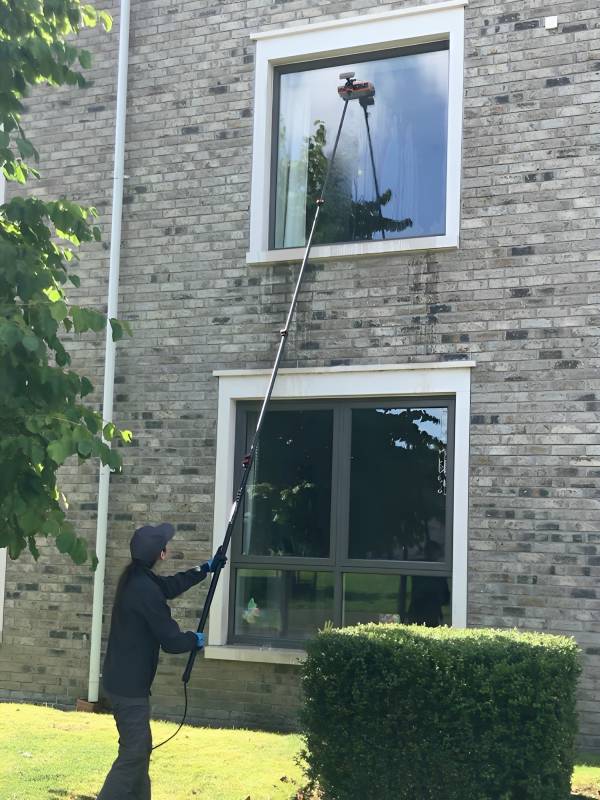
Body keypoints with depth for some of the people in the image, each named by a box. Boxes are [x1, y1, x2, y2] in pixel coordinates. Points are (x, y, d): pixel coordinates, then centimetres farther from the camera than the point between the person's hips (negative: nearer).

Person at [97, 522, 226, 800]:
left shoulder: (136, 578, 6)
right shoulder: (146, 589, -23)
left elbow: (170, 585, 28)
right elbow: (171, 641, -18)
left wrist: (205, 568, 34)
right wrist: (194, 639, 2)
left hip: (124, 680, 10)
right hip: (129, 684, -10)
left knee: (140, 747, 18)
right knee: (133, 754, -8)